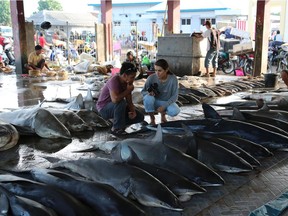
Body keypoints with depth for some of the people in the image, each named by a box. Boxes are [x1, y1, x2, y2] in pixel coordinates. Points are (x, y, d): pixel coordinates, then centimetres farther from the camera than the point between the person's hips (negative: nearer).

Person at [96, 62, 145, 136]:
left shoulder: (128, 82, -5)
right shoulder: (114, 80, -28)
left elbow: (129, 101, -2)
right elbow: (115, 99, -43)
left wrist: (132, 111, -21)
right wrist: (128, 91, -29)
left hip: (116, 107, 7)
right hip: (104, 108, -7)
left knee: (140, 117, -3)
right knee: (121, 102, -38)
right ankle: (116, 128, -20)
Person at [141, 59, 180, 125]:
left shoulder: (173, 79, -20)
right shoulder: (151, 78, -19)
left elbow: (174, 96, -15)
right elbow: (143, 91, -8)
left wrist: (164, 106, -27)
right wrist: (148, 93, -32)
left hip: (167, 102, 0)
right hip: (155, 102, 0)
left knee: (175, 111, -31)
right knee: (148, 98, -34)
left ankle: (163, 113, 7)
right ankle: (152, 119, -7)